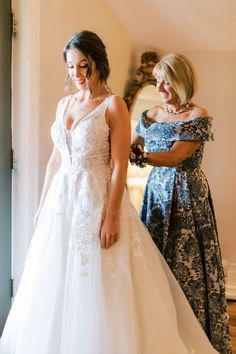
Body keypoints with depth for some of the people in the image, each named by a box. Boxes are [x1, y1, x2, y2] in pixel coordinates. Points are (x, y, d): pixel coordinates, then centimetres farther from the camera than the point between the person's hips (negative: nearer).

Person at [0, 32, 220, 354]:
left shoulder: (113, 105, -8)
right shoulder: (64, 104, 11)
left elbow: (119, 166, -13)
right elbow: (55, 159, 14)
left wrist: (111, 217, -18)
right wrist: (43, 203, 13)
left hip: (98, 200, -6)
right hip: (62, 200, 6)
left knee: (100, 289, 1)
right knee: (56, 287, 14)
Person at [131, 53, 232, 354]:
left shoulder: (198, 116, -8)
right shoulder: (150, 116, 9)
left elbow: (175, 157, -18)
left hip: (187, 195, -5)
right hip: (157, 192, 5)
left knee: (188, 267, -1)